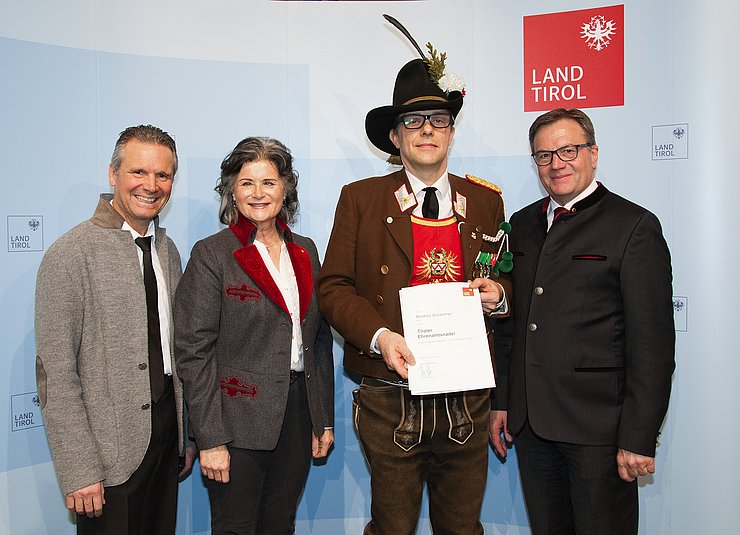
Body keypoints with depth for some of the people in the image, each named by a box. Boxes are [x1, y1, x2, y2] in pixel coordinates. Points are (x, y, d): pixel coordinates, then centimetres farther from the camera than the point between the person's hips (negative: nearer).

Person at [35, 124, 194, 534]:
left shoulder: (167, 249, 8)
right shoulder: (70, 255, -14)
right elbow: (55, 376, -15)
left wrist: (187, 437, 12)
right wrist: (78, 471, -16)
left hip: (166, 430, 6)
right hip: (110, 445, -6)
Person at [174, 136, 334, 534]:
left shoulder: (304, 251, 9)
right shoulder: (212, 254, -7)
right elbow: (193, 352, -11)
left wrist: (324, 418, 10)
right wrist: (210, 440, -14)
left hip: (298, 414, 5)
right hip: (238, 420, -4)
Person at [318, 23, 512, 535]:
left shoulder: (486, 200, 7)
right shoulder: (360, 199, 0)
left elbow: (506, 277, 17)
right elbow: (333, 286, -3)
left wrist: (499, 293, -6)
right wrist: (378, 336, -18)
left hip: (467, 401, 2)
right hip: (392, 401, -2)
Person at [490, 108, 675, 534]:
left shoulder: (635, 226, -7)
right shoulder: (524, 224, 12)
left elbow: (652, 342, -10)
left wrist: (639, 438, -13)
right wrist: (503, 401, 12)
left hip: (598, 430, -5)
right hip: (530, 422, 5)